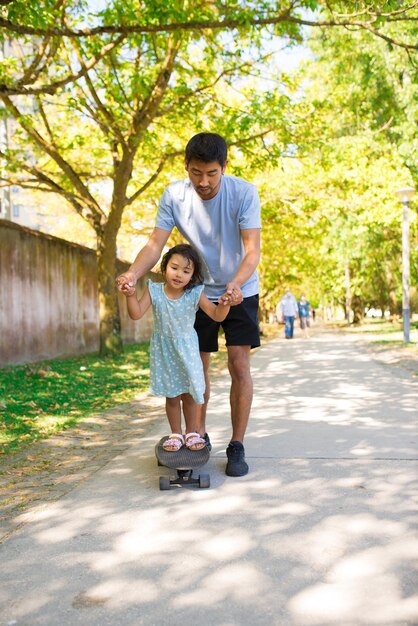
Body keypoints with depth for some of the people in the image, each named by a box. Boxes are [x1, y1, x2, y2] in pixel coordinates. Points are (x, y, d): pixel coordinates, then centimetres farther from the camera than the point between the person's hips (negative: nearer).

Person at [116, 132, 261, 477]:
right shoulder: (174, 195, -15)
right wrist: (133, 274, -38)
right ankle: (199, 436, 24)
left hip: (240, 291, -2)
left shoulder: (243, 192, -21)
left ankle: (237, 446, 3)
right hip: (198, 291, 2)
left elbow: (252, 248, -26)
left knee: (239, 365, -8)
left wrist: (236, 284, -45)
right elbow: (156, 243, -18)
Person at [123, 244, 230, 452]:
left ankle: (191, 432, 29)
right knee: (172, 396, 10)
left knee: (190, 394, 10)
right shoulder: (154, 290, -13)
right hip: (164, 352, 0)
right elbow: (136, 314, -17)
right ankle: (176, 434, 27)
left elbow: (217, 316, -14)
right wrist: (131, 295, -33)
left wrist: (224, 304, -35)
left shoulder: (195, 294, -14)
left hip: (187, 350, 0)